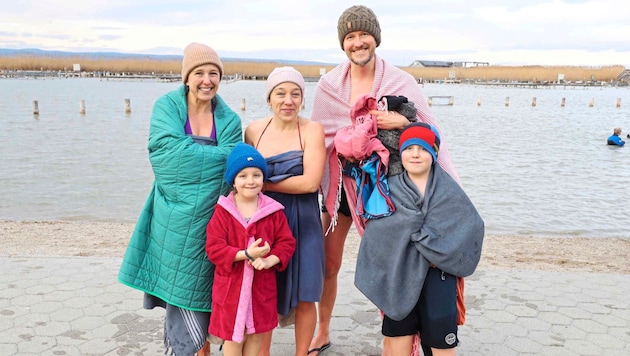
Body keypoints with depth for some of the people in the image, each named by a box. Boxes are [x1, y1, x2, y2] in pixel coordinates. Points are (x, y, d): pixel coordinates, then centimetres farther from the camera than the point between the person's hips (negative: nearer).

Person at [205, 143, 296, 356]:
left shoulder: (273, 210, -4)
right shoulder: (223, 211, -9)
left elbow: (287, 243, -3)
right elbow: (214, 248, -14)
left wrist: (269, 260, -21)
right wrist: (245, 254, -26)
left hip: (262, 284, 2)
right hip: (231, 284, -2)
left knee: (257, 332, 16)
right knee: (232, 335, 10)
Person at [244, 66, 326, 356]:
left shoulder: (312, 130, -7)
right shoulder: (254, 131, 2)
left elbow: (310, 182, -17)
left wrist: (265, 185, -12)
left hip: (302, 222, -2)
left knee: (304, 296, 7)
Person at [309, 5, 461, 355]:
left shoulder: (401, 81, -7)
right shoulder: (328, 85, -1)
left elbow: (431, 131, -7)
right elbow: (320, 138, 3)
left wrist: (403, 121, -25)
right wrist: (314, 187, -3)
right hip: (340, 183, 3)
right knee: (327, 265, 11)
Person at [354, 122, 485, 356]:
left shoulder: (448, 190, 0)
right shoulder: (390, 190, 2)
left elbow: (472, 225, -5)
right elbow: (377, 230, -8)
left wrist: (440, 254, -11)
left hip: (438, 275, -1)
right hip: (399, 274, 1)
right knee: (398, 337, 8)